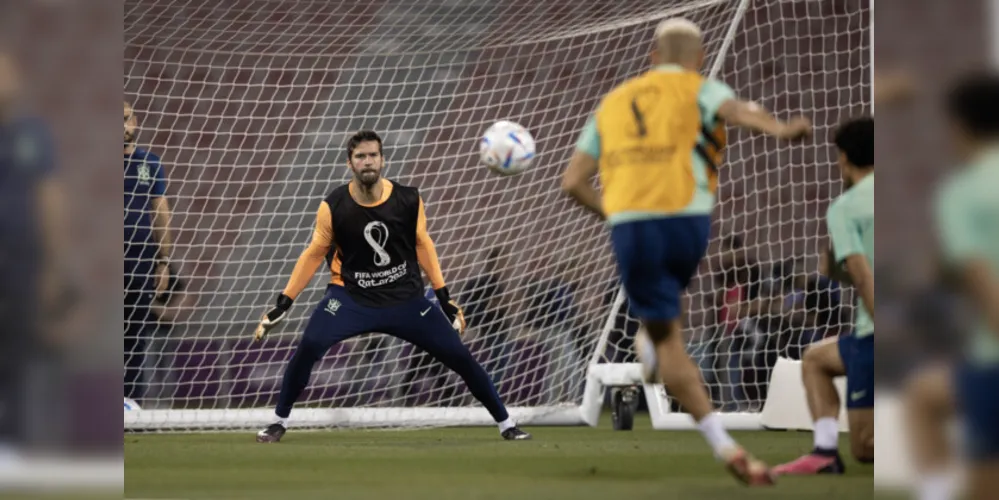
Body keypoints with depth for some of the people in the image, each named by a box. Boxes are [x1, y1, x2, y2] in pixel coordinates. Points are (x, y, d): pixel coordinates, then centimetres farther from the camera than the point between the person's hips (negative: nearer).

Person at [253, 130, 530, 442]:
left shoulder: (408, 200, -10)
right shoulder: (333, 207, -13)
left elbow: (422, 244, 7)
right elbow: (314, 254, 0)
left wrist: (444, 296, 7)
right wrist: (283, 303, -1)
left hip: (405, 297, 1)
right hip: (351, 296, -1)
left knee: (458, 355, -3)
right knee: (309, 346, -25)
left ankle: (505, 423, 16)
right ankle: (279, 422, -4)